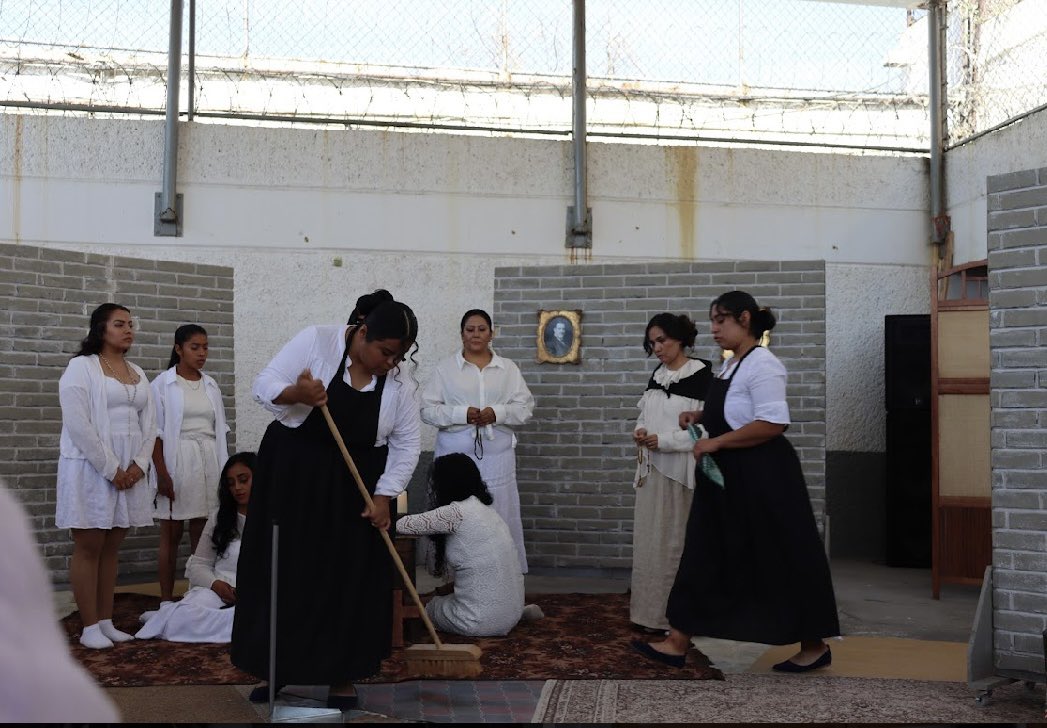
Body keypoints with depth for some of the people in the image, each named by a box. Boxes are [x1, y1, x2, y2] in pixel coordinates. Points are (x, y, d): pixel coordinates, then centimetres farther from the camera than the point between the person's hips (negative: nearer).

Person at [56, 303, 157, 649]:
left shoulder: (137, 374, 14)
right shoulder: (81, 367, -6)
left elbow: (149, 423, 11)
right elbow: (77, 424, -14)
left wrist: (138, 465, -4)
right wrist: (109, 468, -16)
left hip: (130, 472, 6)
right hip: (91, 469, -6)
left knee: (111, 548, 9)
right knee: (88, 548, -1)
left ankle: (106, 622, 14)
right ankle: (90, 627, 3)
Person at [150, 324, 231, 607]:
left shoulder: (211, 385, 11)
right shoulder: (163, 384, -3)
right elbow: (156, 433, -6)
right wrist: (162, 473, -13)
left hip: (208, 461, 4)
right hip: (176, 460, -4)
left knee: (202, 534, 5)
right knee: (171, 535, 0)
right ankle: (166, 602, 6)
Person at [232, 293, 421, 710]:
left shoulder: (400, 382, -5)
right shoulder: (315, 342, -13)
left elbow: (407, 445, -1)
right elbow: (264, 385, -12)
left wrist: (384, 495, -10)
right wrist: (295, 394, -32)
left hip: (353, 489, 2)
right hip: (291, 474, -1)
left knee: (349, 580, 2)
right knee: (282, 572, 5)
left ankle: (342, 675, 13)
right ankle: (276, 668, 19)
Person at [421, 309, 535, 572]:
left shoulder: (508, 368, 10)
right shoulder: (445, 368, 5)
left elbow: (526, 407, 6)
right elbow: (428, 409, 0)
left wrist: (498, 412, -12)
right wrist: (461, 414, -15)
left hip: (496, 456, 1)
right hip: (455, 456, -1)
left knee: (499, 516, -1)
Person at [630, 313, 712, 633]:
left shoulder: (702, 376, -11)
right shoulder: (657, 375, 12)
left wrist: (664, 440, -19)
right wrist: (640, 430, 0)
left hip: (681, 470, -7)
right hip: (652, 469, 7)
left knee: (675, 541, -1)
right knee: (649, 540, 10)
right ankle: (650, 609, 19)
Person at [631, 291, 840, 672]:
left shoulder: (762, 364, -17)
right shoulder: (730, 364, 12)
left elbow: (772, 423, -26)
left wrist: (716, 442, -23)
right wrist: (700, 416, 7)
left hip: (762, 480, -10)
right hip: (727, 479, 10)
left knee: (781, 562, 2)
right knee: (706, 557, 8)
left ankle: (815, 647, 17)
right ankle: (678, 642, 12)